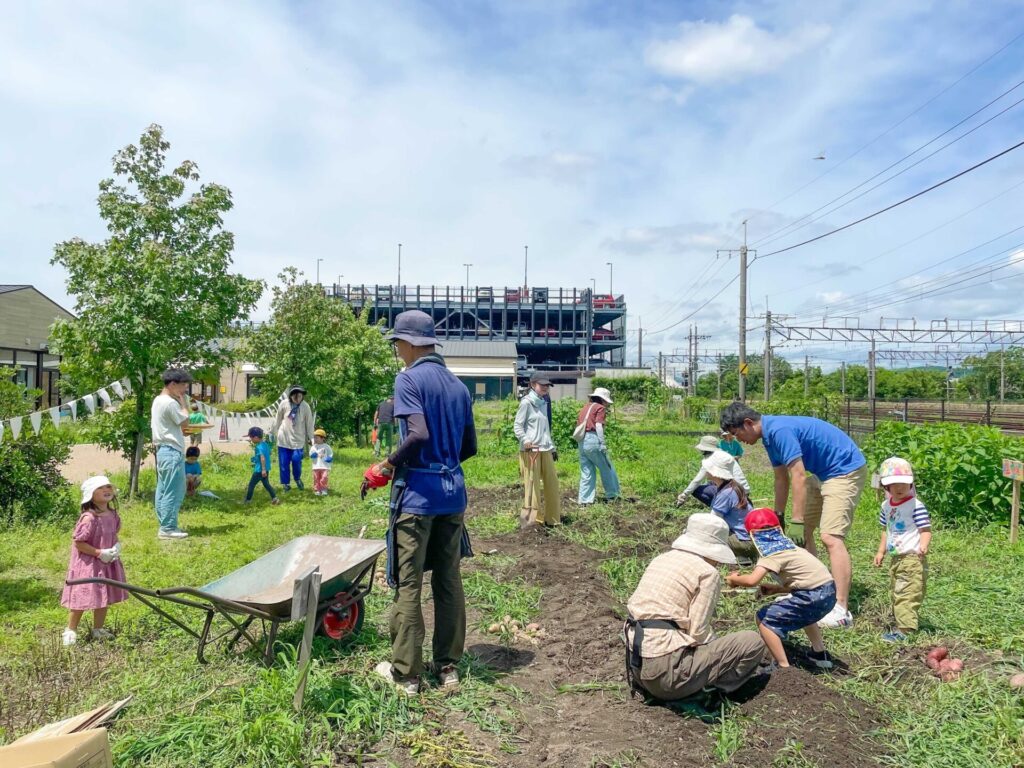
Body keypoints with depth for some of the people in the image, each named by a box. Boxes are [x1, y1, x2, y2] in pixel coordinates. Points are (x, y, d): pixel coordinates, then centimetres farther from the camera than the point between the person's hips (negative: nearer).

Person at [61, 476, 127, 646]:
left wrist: (116, 546, -6)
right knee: (82, 599, 1)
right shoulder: (89, 518, -23)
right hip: (88, 564, -7)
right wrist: (100, 553, -21)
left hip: (108, 563, 7)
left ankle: (98, 629, 30)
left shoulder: (113, 514, -1)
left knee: (105, 597, 14)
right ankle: (71, 631, 21)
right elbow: (78, 542, -20)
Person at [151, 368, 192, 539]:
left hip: (163, 450, 11)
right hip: (172, 452, -11)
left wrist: (182, 432, 11)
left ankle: (165, 526, 19)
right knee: (173, 491, -6)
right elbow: (185, 421, -10)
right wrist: (183, 403, -3)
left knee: (163, 490, 12)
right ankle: (168, 528, -2)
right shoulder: (170, 403, -18)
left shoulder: (158, 400, 14)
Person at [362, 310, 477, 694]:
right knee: (449, 581, 13)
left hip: (417, 493, -7)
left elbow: (419, 434, -21)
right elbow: (470, 446, 14)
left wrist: (386, 467, -10)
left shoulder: (409, 379, -8)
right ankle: (448, 666, 21)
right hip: (453, 491, 7)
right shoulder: (458, 385, 13)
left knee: (407, 585, 3)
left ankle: (406, 673, 12)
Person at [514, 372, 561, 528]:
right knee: (532, 484, -5)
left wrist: (552, 446, 20)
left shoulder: (543, 404, 17)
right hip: (530, 450, -8)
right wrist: (525, 441, -25)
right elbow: (517, 426, -9)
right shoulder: (526, 402, -6)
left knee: (552, 482, 11)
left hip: (545, 450, 8)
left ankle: (552, 517, 24)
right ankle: (531, 519, 3)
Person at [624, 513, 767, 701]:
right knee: (753, 642, 2)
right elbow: (699, 633, -13)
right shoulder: (708, 573, -7)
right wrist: (719, 651, 8)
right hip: (668, 673, -8)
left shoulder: (661, 559, 14)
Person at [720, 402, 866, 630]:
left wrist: (796, 523, -28)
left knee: (831, 537, -20)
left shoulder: (779, 431, -25)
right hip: (822, 473, 11)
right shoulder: (769, 436, 6)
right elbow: (782, 478, 16)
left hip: (845, 471, -10)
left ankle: (841, 611, -22)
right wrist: (778, 516, 21)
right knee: (803, 530, 13)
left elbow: (798, 476, -29)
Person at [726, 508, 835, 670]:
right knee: (802, 613, 40)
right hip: (828, 591, 9)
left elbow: (752, 580, -22)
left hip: (815, 596, -9)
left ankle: (784, 667, -4)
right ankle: (820, 655, 43)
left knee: (764, 618, -2)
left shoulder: (771, 552, -9)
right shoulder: (786, 546, 16)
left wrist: (734, 579, -3)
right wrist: (776, 588, 12)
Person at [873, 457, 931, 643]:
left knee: (907, 594, -11)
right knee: (896, 592, 18)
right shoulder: (886, 506, 10)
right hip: (895, 558, 9)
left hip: (912, 558, -9)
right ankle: (901, 621, 31)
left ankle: (903, 629, -12)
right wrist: (881, 552, 20)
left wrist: (923, 546, -36)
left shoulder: (916, 506, -13)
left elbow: (925, 530, -17)